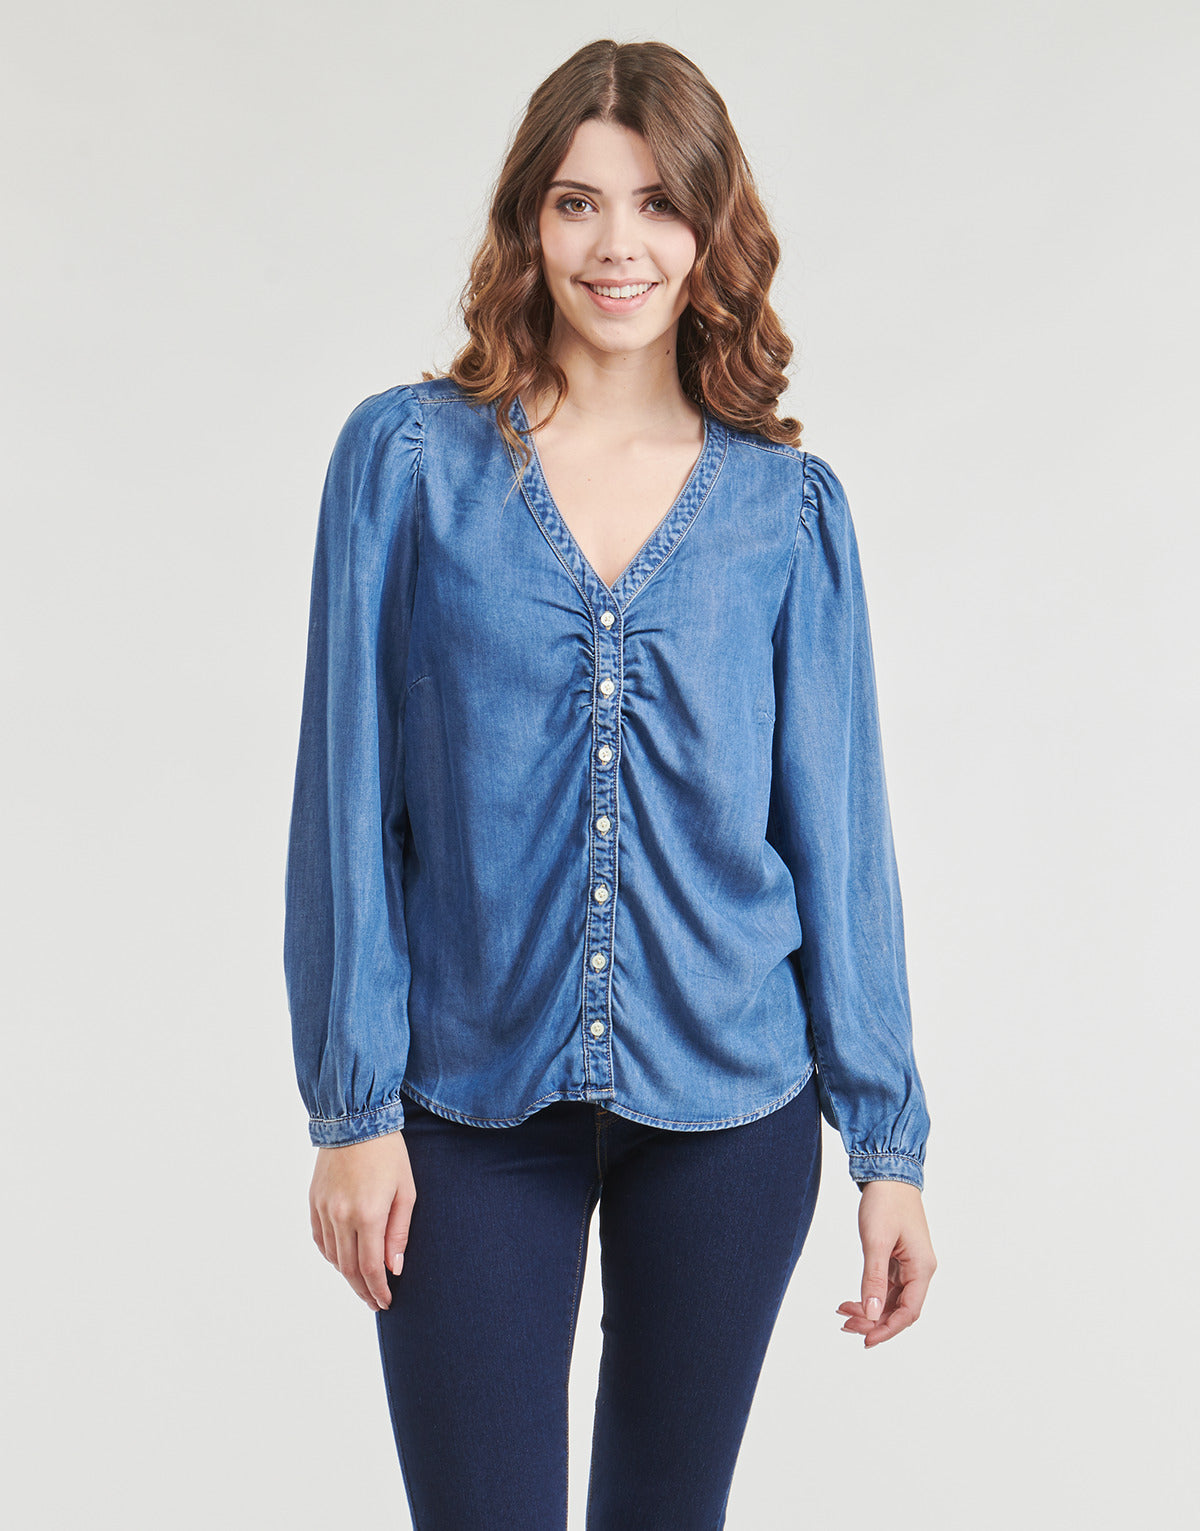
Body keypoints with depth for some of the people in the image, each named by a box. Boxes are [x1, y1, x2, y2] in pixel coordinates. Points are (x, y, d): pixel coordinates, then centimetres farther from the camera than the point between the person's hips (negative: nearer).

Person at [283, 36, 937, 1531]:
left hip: (728, 1103, 2)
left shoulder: (789, 505, 2)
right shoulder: (408, 456, -2)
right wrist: (354, 1106, -5)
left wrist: (887, 1139, 2)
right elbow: (350, 797, -2)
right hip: (474, 1104, -1)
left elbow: (837, 827, 3)